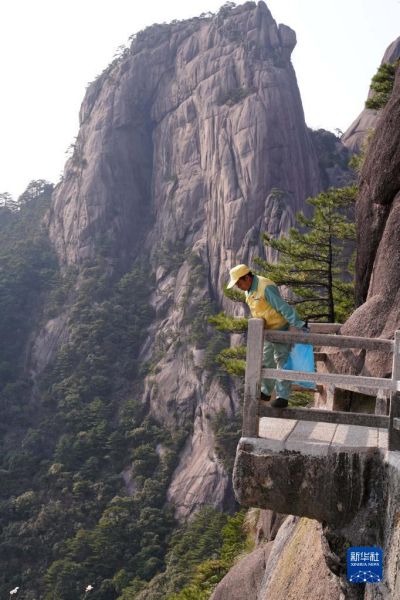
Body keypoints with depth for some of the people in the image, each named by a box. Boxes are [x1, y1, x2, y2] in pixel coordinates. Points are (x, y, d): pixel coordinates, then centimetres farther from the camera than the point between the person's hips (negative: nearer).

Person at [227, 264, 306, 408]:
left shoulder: (266, 287, -26)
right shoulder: (249, 289, 3)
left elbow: (284, 307, -29)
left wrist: (299, 325, -30)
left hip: (280, 328, -9)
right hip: (267, 330, 9)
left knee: (281, 361, -5)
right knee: (266, 361, 14)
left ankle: (282, 396, -1)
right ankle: (266, 392, 25)